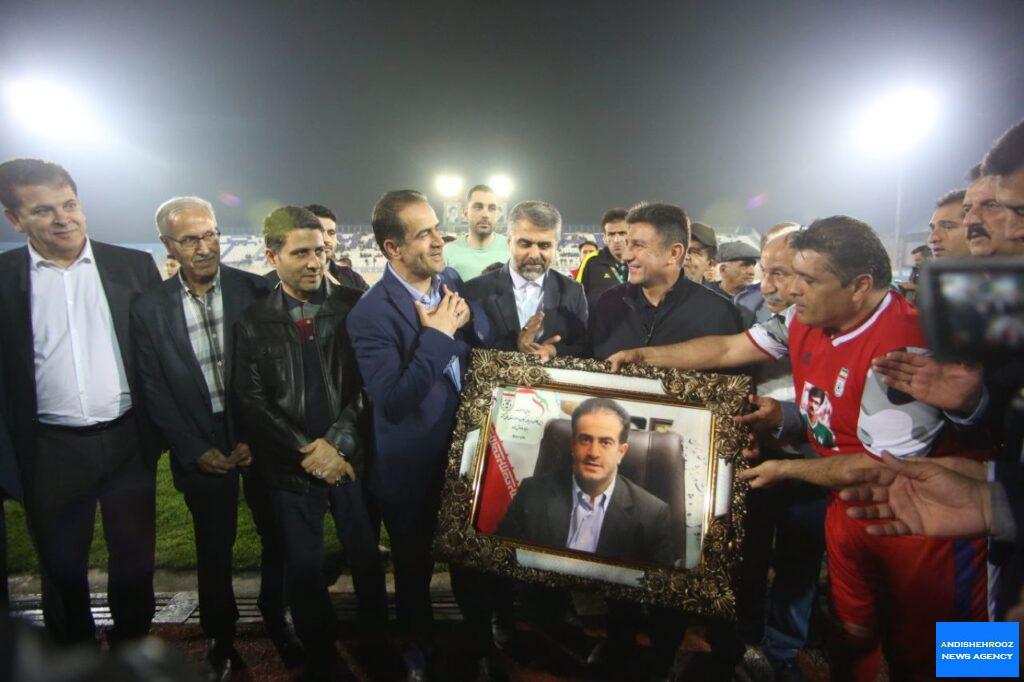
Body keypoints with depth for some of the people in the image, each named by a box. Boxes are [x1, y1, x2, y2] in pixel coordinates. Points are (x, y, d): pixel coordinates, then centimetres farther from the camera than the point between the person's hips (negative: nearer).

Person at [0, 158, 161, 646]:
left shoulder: (133, 265, -1)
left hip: (129, 441, 0)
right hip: (51, 451, 0)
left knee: (134, 561, 15)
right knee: (61, 568, 17)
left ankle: (131, 647, 38)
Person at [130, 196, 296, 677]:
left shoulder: (255, 291, -8)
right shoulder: (150, 309, -3)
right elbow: (154, 390, 0)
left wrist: (256, 438, -10)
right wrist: (196, 451, -6)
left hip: (259, 439, 0)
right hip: (201, 447, 1)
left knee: (276, 535, 13)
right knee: (213, 547, 15)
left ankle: (276, 619, 38)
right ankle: (221, 637, 38)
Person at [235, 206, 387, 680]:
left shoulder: (353, 306, -4)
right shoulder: (254, 320, 0)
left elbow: (369, 386, -5)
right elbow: (252, 400, -2)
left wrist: (337, 443, -13)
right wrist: (307, 451, -10)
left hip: (352, 459, -1)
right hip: (292, 465, 1)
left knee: (366, 557, 13)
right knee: (303, 568, 15)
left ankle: (376, 642, 36)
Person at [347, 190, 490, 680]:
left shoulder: (451, 281, -4)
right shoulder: (370, 314, -23)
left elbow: (490, 347, 0)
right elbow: (393, 402, -30)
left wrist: (467, 317, -19)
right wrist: (437, 334, -29)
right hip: (412, 473, -5)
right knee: (415, 569, 21)